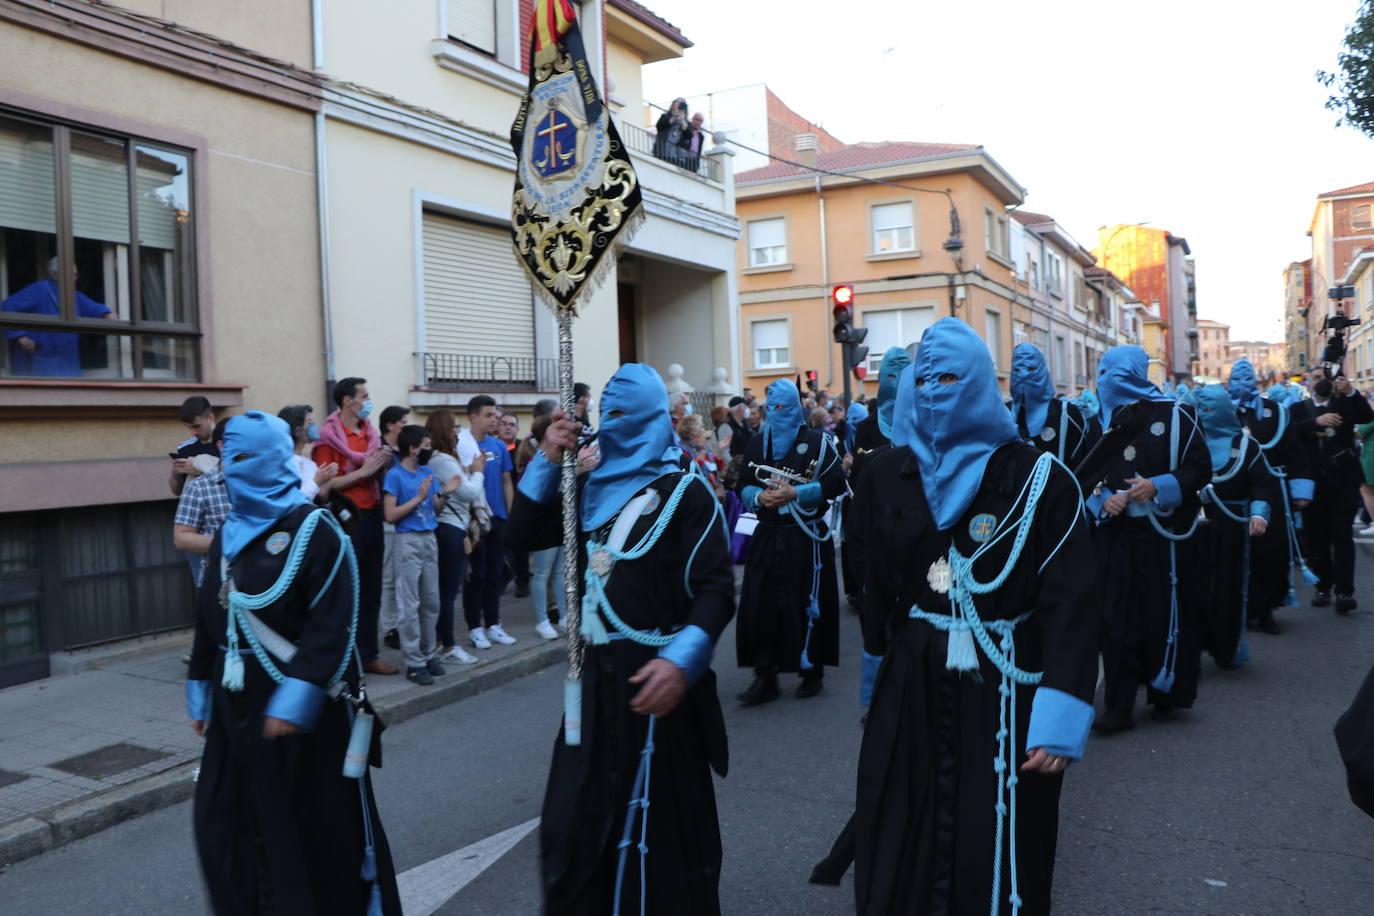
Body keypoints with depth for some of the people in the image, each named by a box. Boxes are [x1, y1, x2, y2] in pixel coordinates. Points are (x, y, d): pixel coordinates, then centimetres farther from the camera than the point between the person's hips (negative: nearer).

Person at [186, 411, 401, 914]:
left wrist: (296, 697, -25)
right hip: (239, 705, 7)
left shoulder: (314, 530, -11)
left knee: (323, 827, 4)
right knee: (229, 825, 11)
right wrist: (201, 696, 17)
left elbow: (332, 624, -19)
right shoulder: (229, 535, 11)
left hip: (304, 706, -7)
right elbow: (208, 621, 17)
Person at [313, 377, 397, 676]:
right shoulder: (328, 436, -10)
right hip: (346, 520, -7)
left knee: (371, 592, 13)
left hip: (371, 517, 7)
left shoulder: (369, 432, 12)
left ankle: (368, 654, 22)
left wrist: (382, 465, 4)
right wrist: (362, 472, -18)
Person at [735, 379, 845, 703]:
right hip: (767, 537, 3)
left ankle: (812, 671, 20)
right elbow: (743, 485, 11)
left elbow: (835, 482, -9)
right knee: (760, 605, -2)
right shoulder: (758, 443, 12)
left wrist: (795, 493, -17)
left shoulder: (817, 441, 0)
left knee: (808, 603, 3)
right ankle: (765, 676, 6)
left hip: (806, 537, -3)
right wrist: (759, 497, -10)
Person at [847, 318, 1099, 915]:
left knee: (998, 858, 9)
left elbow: (1070, 601, -14)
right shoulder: (887, 475, 3)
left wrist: (1060, 719, -21)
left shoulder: (1037, 479, -9)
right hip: (911, 690, 4)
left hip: (1003, 693, -3)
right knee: (898, 853, 12)